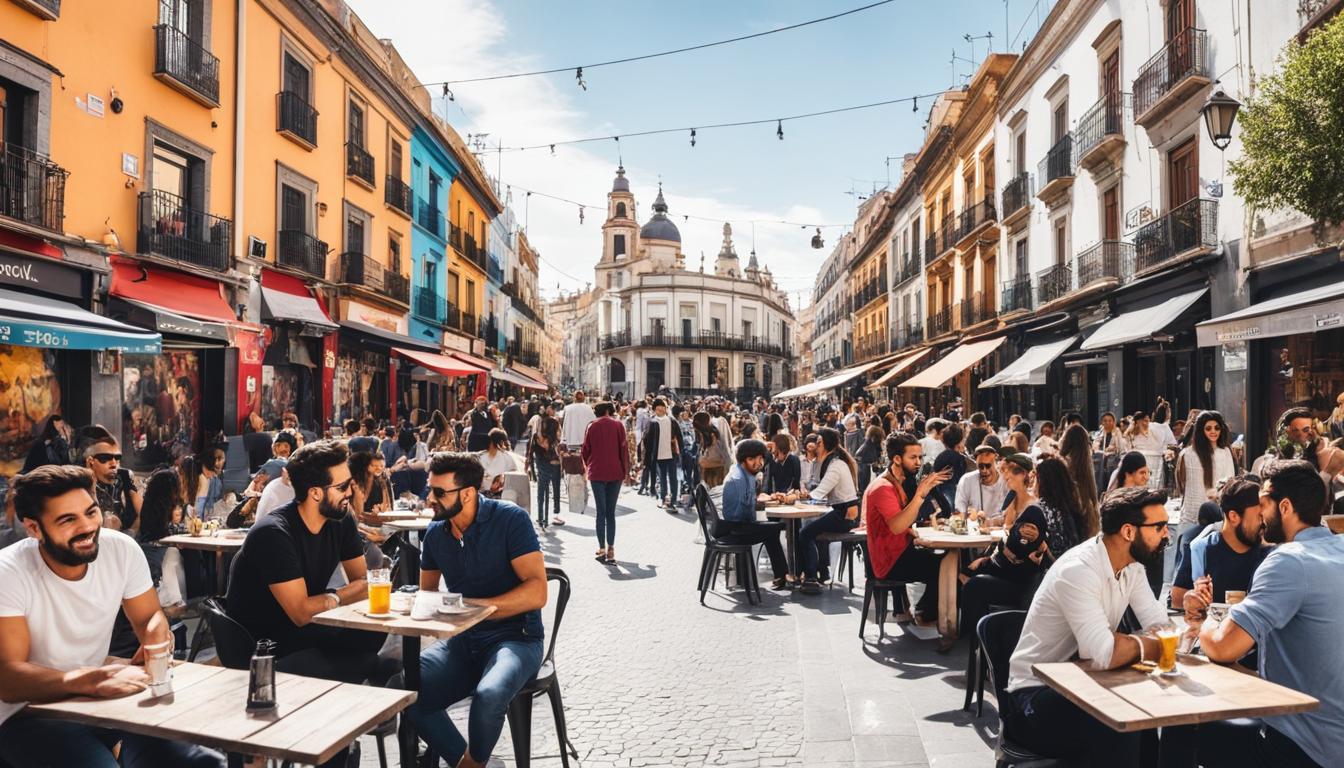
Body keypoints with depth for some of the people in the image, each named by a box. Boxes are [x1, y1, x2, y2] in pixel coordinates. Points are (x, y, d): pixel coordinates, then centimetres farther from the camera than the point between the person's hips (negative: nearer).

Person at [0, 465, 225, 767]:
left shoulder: (122, 549, -6)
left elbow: (149, 617, 5)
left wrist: (156, 632, -20)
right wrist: (87, 680, -40)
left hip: (103, 699, 4)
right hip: (29, 713, -3)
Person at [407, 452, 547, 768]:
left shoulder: (510, 519, -14)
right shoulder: (435, 532, 4)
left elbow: (537, 592, -21)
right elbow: (428, 592, 19)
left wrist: (471, 606, -22)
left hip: (515, 638, -5)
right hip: (463, 641, 6)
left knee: (489, 695, -33)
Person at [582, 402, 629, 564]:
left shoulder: (592, 426, 2)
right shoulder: (618, 425, -1)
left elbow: (585, 450, 4)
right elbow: (623, 448, -3)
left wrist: (588, 465, 21)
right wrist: (625, 470, 6)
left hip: (597, 473, 0)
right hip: (615, 473, 0)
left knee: (601, 511, 4)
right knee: (611, 512, 6)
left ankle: (602, 549, -3)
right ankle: (610, 549, -1)